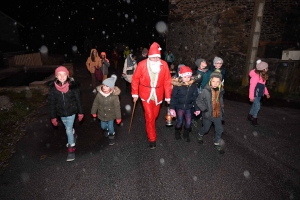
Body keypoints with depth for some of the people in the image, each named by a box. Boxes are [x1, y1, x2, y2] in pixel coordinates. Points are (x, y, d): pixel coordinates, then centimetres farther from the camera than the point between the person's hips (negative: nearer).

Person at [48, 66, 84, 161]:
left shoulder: (73, 86, -18)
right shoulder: (52, 87, -13)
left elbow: (78, 99, -8)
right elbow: (51, 103, -6)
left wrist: (80, 112, -3)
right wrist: (53, 117, -4)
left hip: (71, 111, -3)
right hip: (61, 113, 3)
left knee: (68, 130, -1)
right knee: (68, 128, 23)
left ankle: (71, 148, 18)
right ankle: (73, 136, 55)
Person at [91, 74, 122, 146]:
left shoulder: (114, 96, -28)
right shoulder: (99, 94, -20)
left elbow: (117, 107, -18)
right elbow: (95, 103, -4)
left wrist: (118, 117, -10)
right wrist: (94, 112, 8)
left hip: (111, 115, -3)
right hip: (102, 115, 3)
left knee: (110, 127, 11)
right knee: (103, 126, 23)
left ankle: (111, 136, 43)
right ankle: (106, 129, 61)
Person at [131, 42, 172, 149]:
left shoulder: (164, 65, -11)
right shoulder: (142, 64, -16)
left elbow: (167, 81, -5)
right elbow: (135, 79, -5)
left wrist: (168, 96, -2)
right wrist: (135, 94, -2)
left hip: (158, 95, 2)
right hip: (146, 94, -2)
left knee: (154, 115, 19)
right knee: (149, 117, -1)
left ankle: (150, 128, 51)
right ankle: (152, 139, 16)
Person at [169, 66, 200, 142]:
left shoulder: (193, 85, -7)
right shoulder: (177, 85, -16)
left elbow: (195, 97, -1)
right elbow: (173, 97, -11)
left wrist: (197, 108, 2)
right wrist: (172, 108, -13)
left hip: (188, 107, 2)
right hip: (179, 107, -2)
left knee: (188, 122, 9)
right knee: (180, 121, 9)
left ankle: (186, 135, 35)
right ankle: (177, 133, 38)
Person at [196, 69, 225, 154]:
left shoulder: (220, 90, -4)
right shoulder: (205, 91, -22)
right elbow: (199, 100, -14)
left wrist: (222, 110, 15)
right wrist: (204, 108, -19)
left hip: (217, 114, 4)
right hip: (208, 114, -4)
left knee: (219, 129, 9)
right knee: (206, 129, 16)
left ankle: (216, 144, 32)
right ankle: (200, 135, 49)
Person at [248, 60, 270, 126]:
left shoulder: (263, 76, 3)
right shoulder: (256, 76, -24)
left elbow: (263, 85, 16)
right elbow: (252, 87, -22)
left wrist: (266, 93, 19)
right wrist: (251, 97, -20)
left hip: (259, 94, 8)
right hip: (255, 94, -8)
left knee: (255, 105, 18)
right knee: (257, 106, -2)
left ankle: (250, 116, 34)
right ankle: (254, 119, 15)